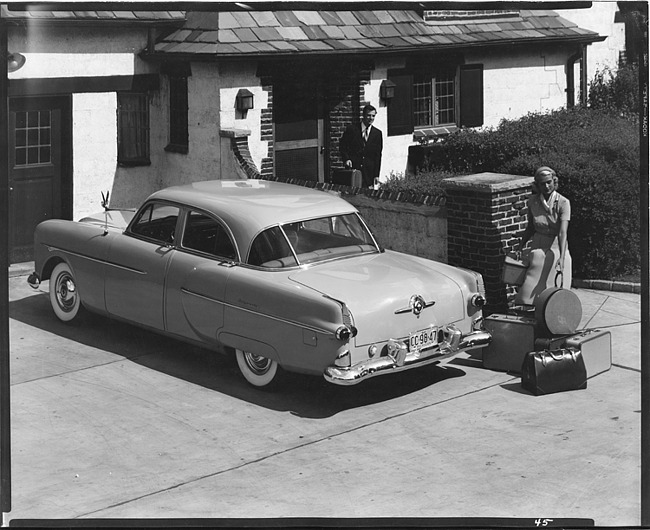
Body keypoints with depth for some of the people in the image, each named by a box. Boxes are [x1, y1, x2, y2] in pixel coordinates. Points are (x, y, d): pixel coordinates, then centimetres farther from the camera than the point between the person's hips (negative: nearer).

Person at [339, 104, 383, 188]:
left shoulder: (377, 133, 9)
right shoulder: (352, 129, 4)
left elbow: (378, 155, 8)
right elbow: (342, 146, 9)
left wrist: (376, 175, 3)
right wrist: (346, 159, -8)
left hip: (369, 172, 1)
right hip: (352, 168, -1)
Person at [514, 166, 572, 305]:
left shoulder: (563, 203, -14)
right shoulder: (533, 201, -1)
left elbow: (562, 232, -24)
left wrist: (562, 257, -35)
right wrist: (520, 249, 9)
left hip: (556, 249, -3)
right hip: (537, 248, 3)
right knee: (529, 293, -2)